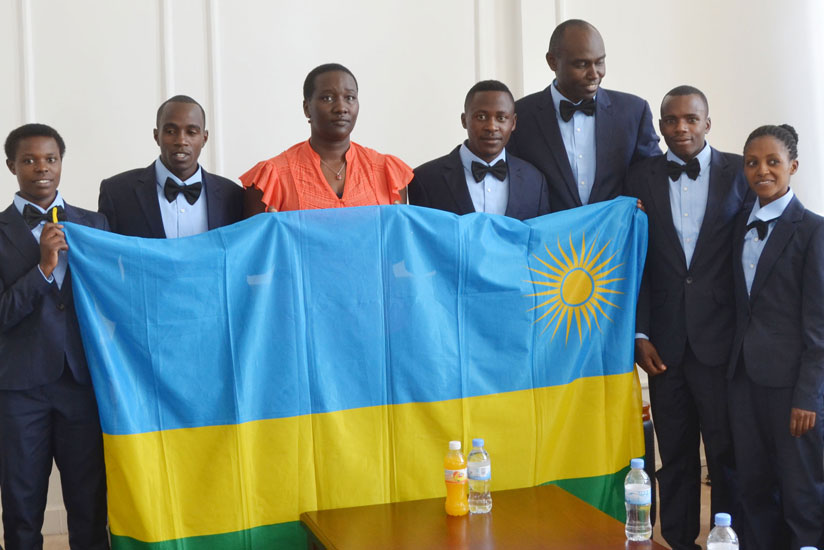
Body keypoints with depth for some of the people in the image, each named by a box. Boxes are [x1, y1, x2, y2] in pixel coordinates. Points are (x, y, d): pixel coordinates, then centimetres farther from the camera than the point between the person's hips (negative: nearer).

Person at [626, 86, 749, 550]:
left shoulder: (740, 173, 2)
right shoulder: (642, 176, 5)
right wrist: (640, 333, 0)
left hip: (722, 339, -1)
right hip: (665, 343, 2)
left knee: (728, 452, 3)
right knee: (675, 456, 10)